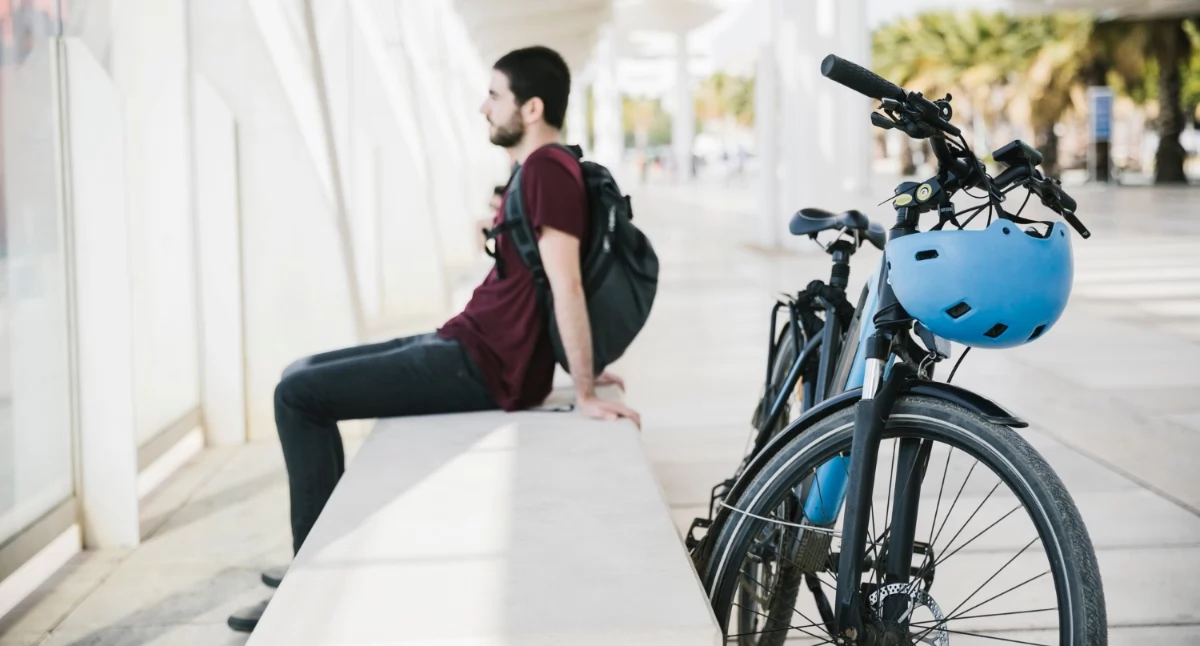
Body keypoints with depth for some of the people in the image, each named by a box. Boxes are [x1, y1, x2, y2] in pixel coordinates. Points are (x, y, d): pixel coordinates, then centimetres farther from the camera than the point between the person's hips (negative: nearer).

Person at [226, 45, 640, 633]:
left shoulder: (547, 169, -18)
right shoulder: (541, 170, 15)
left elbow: (566, 285, -23)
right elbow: (553, 283, 21)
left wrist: (585, 394, -23)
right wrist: (580, 368, 18)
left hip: (482, 368, -11)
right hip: (465, 345, 11)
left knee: (297, 395, -9)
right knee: (302, 375, 14)